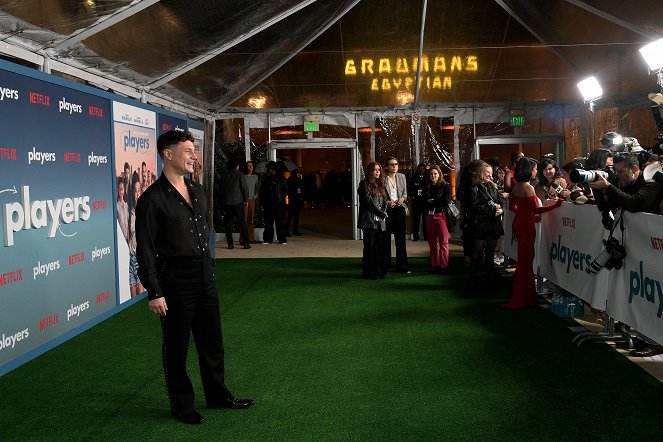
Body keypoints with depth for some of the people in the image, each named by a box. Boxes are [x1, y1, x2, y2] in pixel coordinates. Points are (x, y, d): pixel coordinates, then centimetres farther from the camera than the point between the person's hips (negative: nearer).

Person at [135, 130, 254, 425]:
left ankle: (218, 395, 33)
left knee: (212, 341, 17)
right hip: (176, 279, -7)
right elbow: (146, 250, -14)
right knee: (176, 346, 8)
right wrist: (154, 293, -16)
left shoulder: (197, 190, 10)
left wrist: (209, 266, 17)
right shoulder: (153, 199, -13)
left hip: (205, 275, 7)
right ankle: (181, 405, 25)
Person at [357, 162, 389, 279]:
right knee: (370, 246, -5)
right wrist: (381, 214, -10)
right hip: (369, 220, -6)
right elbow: (368, 201, -10)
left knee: (379, 246, 5)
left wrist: (383, 214, 1)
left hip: (380, 221, 7)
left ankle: (378, 270, 11)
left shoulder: (380, 185, 19)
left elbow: (384, 201, 19)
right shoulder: (364, 184, -2)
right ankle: (368, 271, 0)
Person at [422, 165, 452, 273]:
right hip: (429, 215, 5)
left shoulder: (445, 186, -1)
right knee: (432, 241, 7)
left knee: (443, 241, -5)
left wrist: (432, 201, -6)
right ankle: (435, 264, 14)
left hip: (441, 215, -5)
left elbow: (446, 201, -9)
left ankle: (444, 265, -2)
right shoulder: (427, 187, 13)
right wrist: (427, 201, -11)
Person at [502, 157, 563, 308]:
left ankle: (523, 295, 30)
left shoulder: (516, 186, 7)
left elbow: (512, 206, 15)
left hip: (518, 222, 9)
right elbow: (536, 209, -22)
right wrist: (556, 205, -21)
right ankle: (521, 300, 6)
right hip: (526, 225, -9)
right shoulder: (528, 187, -19)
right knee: (525, 260, -1)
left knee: (525, 258, 19)